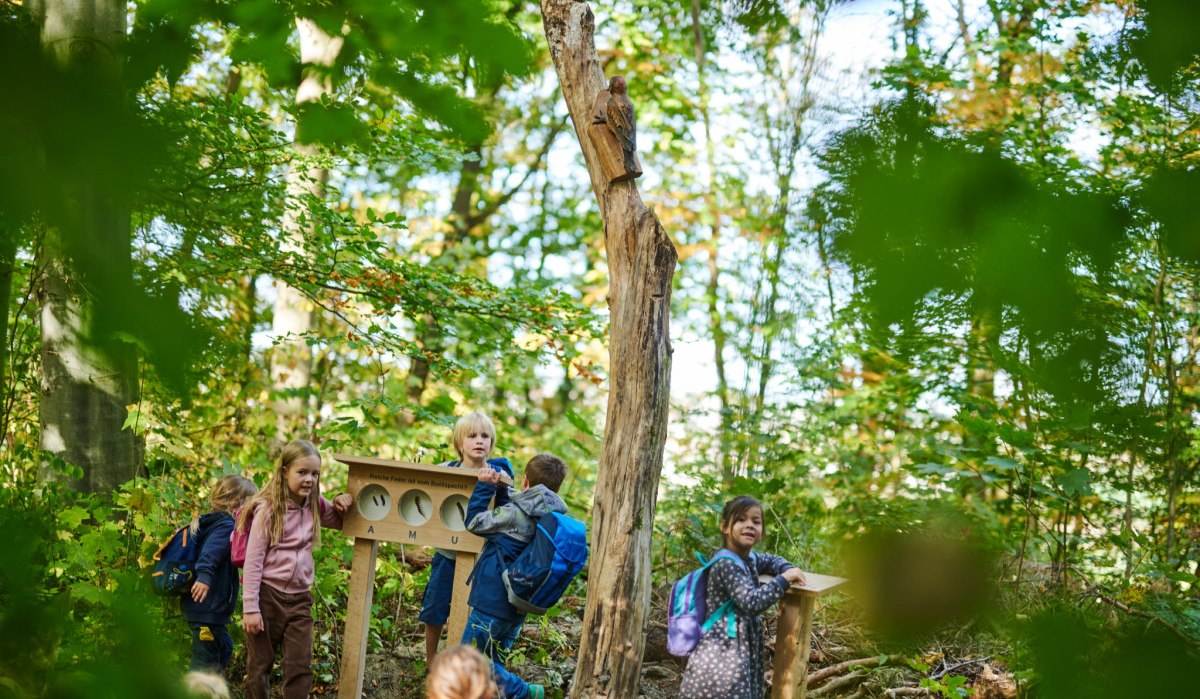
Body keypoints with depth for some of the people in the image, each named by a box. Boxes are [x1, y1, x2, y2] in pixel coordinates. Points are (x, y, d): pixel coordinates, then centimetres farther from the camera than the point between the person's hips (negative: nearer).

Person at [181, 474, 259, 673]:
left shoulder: (212, 524, 15)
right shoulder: (226, 526, -16)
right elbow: (211, 551, -33)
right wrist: (204, 576, -48)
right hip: (207, 607, -11)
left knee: (223, 649, 22)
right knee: (206, 660, -5)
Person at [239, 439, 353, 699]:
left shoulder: (314, 506, 3)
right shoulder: (269, 509, -12)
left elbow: (342, 523, 22)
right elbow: (253, 561, -12)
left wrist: (340, 504, -1)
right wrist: (250, 608, -15)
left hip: (300, 599, 5)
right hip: (268, 595, -4)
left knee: (300, 667, 3)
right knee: (260, 666, 8)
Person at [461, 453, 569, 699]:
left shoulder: (514, 515, -20)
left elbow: (474, 521, -10)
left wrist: (484, 486, -4)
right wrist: (500, 488, 13)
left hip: (493, 602, -8)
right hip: (518, 604, 8)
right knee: (494, 662, 20)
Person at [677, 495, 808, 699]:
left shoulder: (750, 559, 10)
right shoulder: (726, 564, -18)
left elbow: (772, 560, 31)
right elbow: (752, 603, -26)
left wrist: (788, 570, 8)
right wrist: (784, 579, -18)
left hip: (741, 648, 10)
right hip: (723, 653, -10)